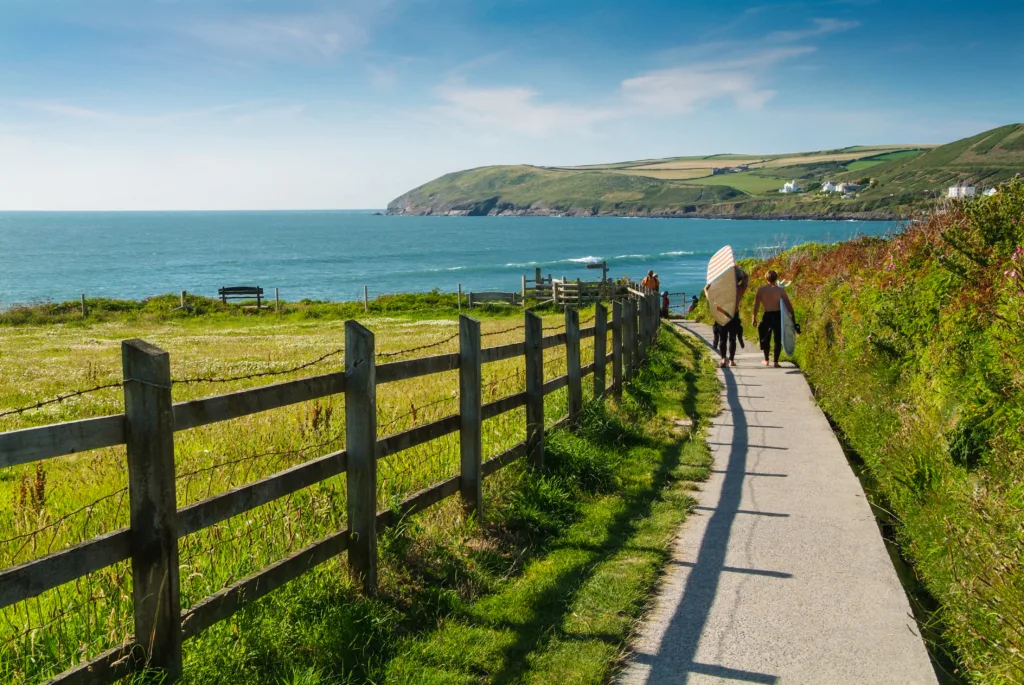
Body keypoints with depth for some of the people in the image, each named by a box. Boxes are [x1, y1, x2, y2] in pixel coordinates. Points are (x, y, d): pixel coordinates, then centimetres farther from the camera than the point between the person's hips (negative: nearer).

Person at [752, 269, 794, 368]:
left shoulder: (761, 289, -1)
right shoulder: (780, 290, -4)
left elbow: (756, 305, -1)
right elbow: (788, 305, -3)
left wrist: (754, 317, 7)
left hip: (767, 316, 1)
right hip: (778, 315, -1)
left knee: (766, 338, 18)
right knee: (778, 339, 7)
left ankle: (766, 360, 25)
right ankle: (776, 362, 3)